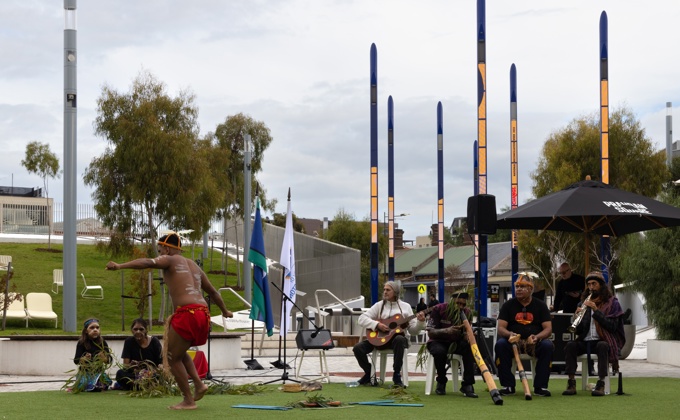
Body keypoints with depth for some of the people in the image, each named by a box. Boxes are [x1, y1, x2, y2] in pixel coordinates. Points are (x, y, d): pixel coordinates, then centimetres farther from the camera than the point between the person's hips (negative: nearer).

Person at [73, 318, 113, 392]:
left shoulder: (102, 343, 1)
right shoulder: (82, 343, -6)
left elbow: (110, 360, -4)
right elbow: (76, 360, -12)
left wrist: (105, 359, -28)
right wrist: (84, 359, -34)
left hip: (99, 371, 1)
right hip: (85, 372, -1)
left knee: (104, 386, -26)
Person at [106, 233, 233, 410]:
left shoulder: (169, 260, 5)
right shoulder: (194, 266, 26)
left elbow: (147, 262, -16)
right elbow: (213, 291, 35)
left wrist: (119, 266, -25)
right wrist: (224, 311, 50)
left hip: (186, 313, -8)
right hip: (203, 314, 8)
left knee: (173, 358, 6)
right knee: (179, 352, 27)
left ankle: (188, 400, 5)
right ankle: (199, 384, 11)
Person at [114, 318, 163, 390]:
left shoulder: (154, 342, 2)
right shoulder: (129, 342, 5)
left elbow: (161, 362, -1)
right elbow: (125, 365, -2)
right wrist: (131, 366, -26)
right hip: (134, 375, 1)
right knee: (120, 373, -30)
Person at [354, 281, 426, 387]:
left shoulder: (405, 307, 7)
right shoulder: (379, 305, 8)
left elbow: (413, 330, 5)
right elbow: (361, 319, -2)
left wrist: (420, 322, -16)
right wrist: (377, 324, -15)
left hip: (397, 336, -2)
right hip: (379, 338, 2)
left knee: (399, 339, -40)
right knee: (358, 347, -20)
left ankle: (397, 375, -29)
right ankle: (369, 373, 5)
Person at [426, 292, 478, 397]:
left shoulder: (466, 312, -2)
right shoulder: (439, 309, -12)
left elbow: (467, 333, -2)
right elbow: (430, 333, -16)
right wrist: (446, 331, -34)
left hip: (456, 342, 3)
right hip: (438, 341, -3)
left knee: (469, 347, -29)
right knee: (440, 351, -38)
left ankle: (467, 385, -27)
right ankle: (441, 382, -10)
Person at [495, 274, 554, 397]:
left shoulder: (540, 305, 7)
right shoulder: (508, 305, 7)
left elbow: (548, 329, -2)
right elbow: (500, 329, -2)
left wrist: (537, 337, -25)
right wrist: (510, 334, -27)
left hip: (534, 343, 0)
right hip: (513, 342, 0)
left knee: (548, 345, -31)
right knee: (500, 344, -31)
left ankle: (540, 386, -20)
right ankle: (508, 386, -23)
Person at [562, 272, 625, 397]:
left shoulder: (612, 302, 4)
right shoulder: (585, 303, 17)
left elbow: (612, 326, -11)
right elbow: (579, 331, 12)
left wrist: (596, 310, -17)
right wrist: (578, 316, -10)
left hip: (603, 341, -4)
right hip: (585, 341, 4)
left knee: (603, 346, -38)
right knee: (570, 345, -25)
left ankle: (601, 384, -37)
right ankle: (571, 384, -30)